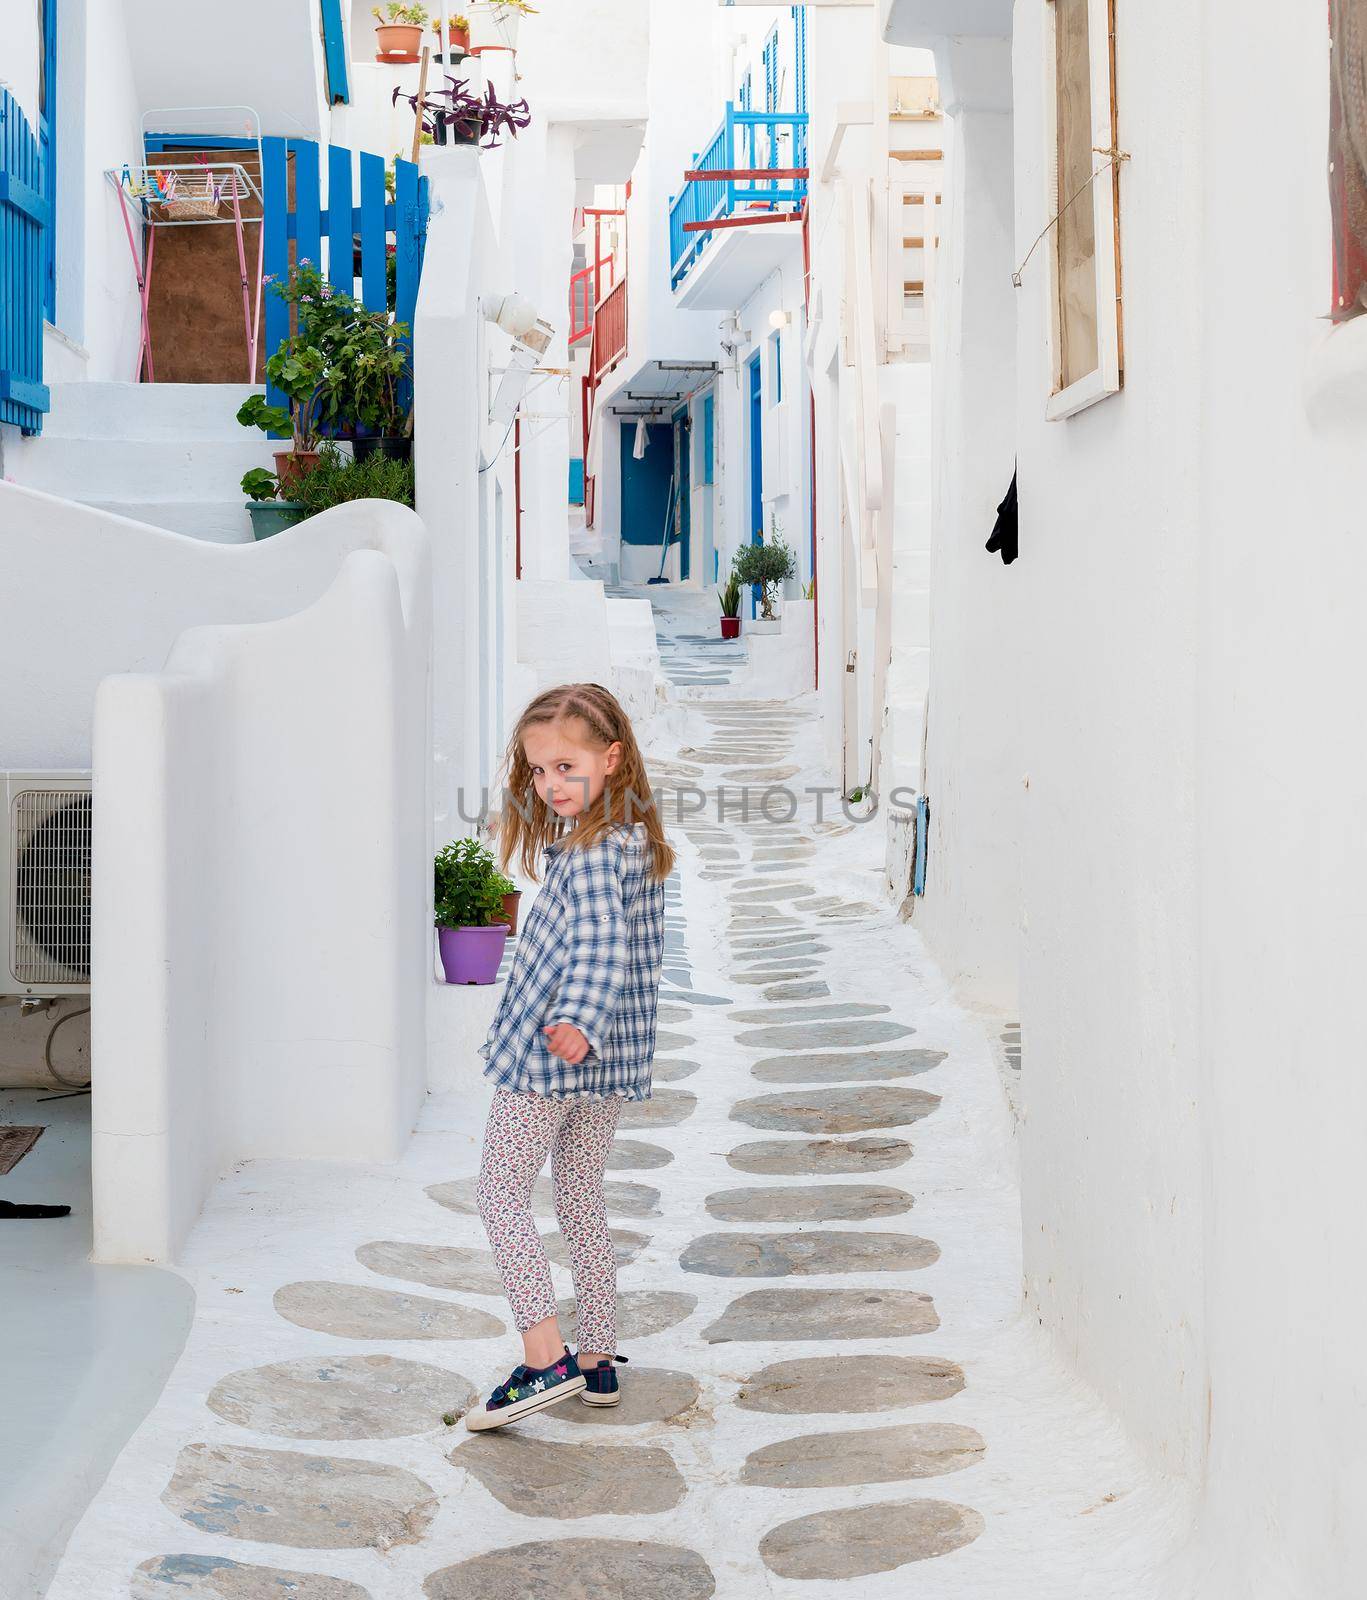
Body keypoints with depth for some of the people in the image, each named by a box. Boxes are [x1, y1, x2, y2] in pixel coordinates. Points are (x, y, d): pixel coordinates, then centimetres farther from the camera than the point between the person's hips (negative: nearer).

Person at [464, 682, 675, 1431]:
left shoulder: (586, 852, -19)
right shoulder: (642, 843, 9)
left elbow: (598, 942, -33)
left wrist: (577, 1020, -46)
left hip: (548, 1053, -9)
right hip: (614, 1059, 9)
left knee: (500, 1194, 0)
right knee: (583, 1200, 18)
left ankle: (545, 1360, -9)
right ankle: (597, 1360, 22)